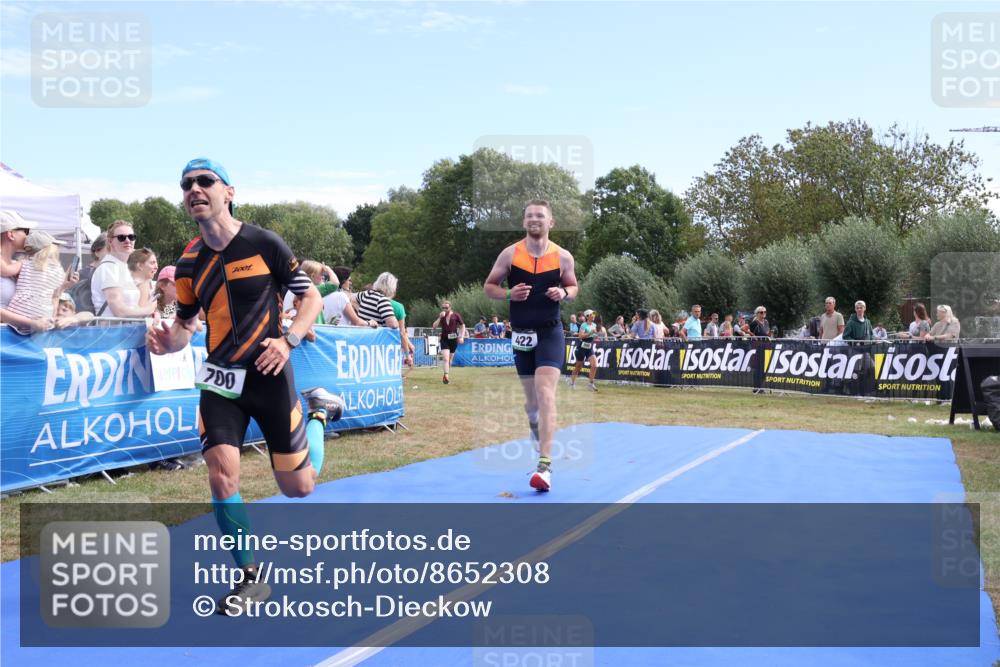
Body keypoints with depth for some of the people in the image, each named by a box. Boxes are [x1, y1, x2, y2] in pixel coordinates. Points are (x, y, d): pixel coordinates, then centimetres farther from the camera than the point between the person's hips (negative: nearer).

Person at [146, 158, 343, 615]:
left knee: (298, 488, 4)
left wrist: (289, 340, -18)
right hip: (220, 378, 3)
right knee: (222, 477, -15)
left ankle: (318, 410, 35)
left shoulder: (264, 244, -9)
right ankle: (250, 577, 6)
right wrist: (168, 342, -11)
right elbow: (184, 324, 12)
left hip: (268, 375, -3)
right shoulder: (189, 263, 2)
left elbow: (312, 295, -1)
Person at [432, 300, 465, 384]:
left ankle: (446, 376, 28)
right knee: (445, 358, -15)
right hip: (444, 339, 0)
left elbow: (462, 325, 5)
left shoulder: (456, 315, -3)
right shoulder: (441, 316, 3)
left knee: (450, 359, 13)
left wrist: (462, 336, -5)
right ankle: (446, 376, -20)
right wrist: (440, 317, -16)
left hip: (453, 339, 0)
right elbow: (434, 326, -6)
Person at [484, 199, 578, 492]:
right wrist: (509, 293, -15)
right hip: (522, 333, 2)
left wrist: (564, 294, -10)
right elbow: (489, 286, 5)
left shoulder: (563, 257, -2)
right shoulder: (510, 254, -2)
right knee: (531, 399, 15)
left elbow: (573, 286, 13)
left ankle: (545, 465, -18)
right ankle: (535, 425, 52)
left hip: (551, 332, -2)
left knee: (545, 395, -17)